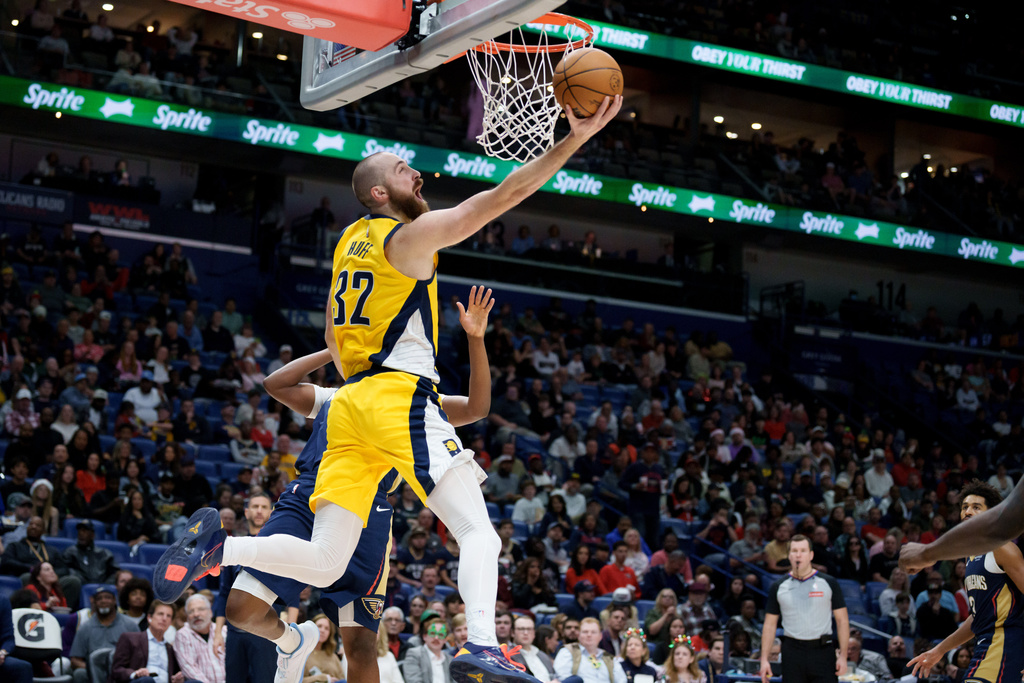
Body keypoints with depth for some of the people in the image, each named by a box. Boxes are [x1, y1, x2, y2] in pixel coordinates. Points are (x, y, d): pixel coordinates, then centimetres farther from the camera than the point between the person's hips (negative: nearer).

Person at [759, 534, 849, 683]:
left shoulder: (829, 583, 3)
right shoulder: (778, 587, 7)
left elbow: (842, 620, 3)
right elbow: (770, 624, 9)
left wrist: (843, 655, -5)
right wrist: (764, 659, 1)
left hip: (822, 651, -1)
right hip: (792, 652, 1)